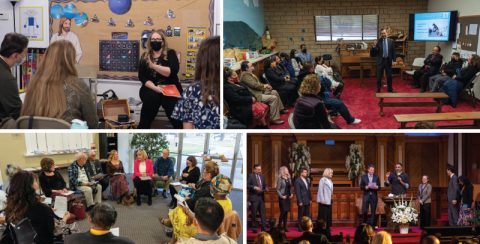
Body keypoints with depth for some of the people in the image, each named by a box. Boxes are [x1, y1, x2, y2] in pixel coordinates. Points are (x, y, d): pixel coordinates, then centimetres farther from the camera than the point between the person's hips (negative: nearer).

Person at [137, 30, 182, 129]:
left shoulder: (170, 53, 6)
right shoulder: (145, 56, 13)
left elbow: (172, 72, -10)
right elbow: (142, 77, 4)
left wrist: (153, 66, -19)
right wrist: (155, 88, -13)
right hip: (151, 89, 1)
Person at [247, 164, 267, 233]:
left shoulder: (262, 176, 14)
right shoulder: (250, 176, -4)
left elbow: (265, 185, 18)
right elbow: (247, 185, -10)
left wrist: (266, 188, -3)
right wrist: (254, 187, -20)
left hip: (261, 197, 5)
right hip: (254, 197, -5)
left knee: (262, 213, 2)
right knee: (254, 213, 1)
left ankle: (263, 228, 3)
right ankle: (254, 228, 9)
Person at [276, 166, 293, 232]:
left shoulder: (289, 178, 11)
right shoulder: (280, 179, -8)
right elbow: (278, 189, -9)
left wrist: (291, 194, 2)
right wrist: (281, 196, -16)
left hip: (288, 197, 6)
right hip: (282, 198, -6)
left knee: (286, 212, 7)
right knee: (283, 212, -11)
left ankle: (284, 227, 12)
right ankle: (280, 226, -1)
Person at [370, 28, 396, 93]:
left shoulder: (391, 41, 2)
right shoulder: (378, 41, -5)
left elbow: (393, 51, 7)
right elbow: (373, 53, -8)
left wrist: (394, 60, 0)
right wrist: (374, 46, -26)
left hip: (388, 60, 2)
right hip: (380, 60, -2)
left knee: (389, 76, 11)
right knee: (379, 76, 3)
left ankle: (390, 90, 22)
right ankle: (378, 90, 12)